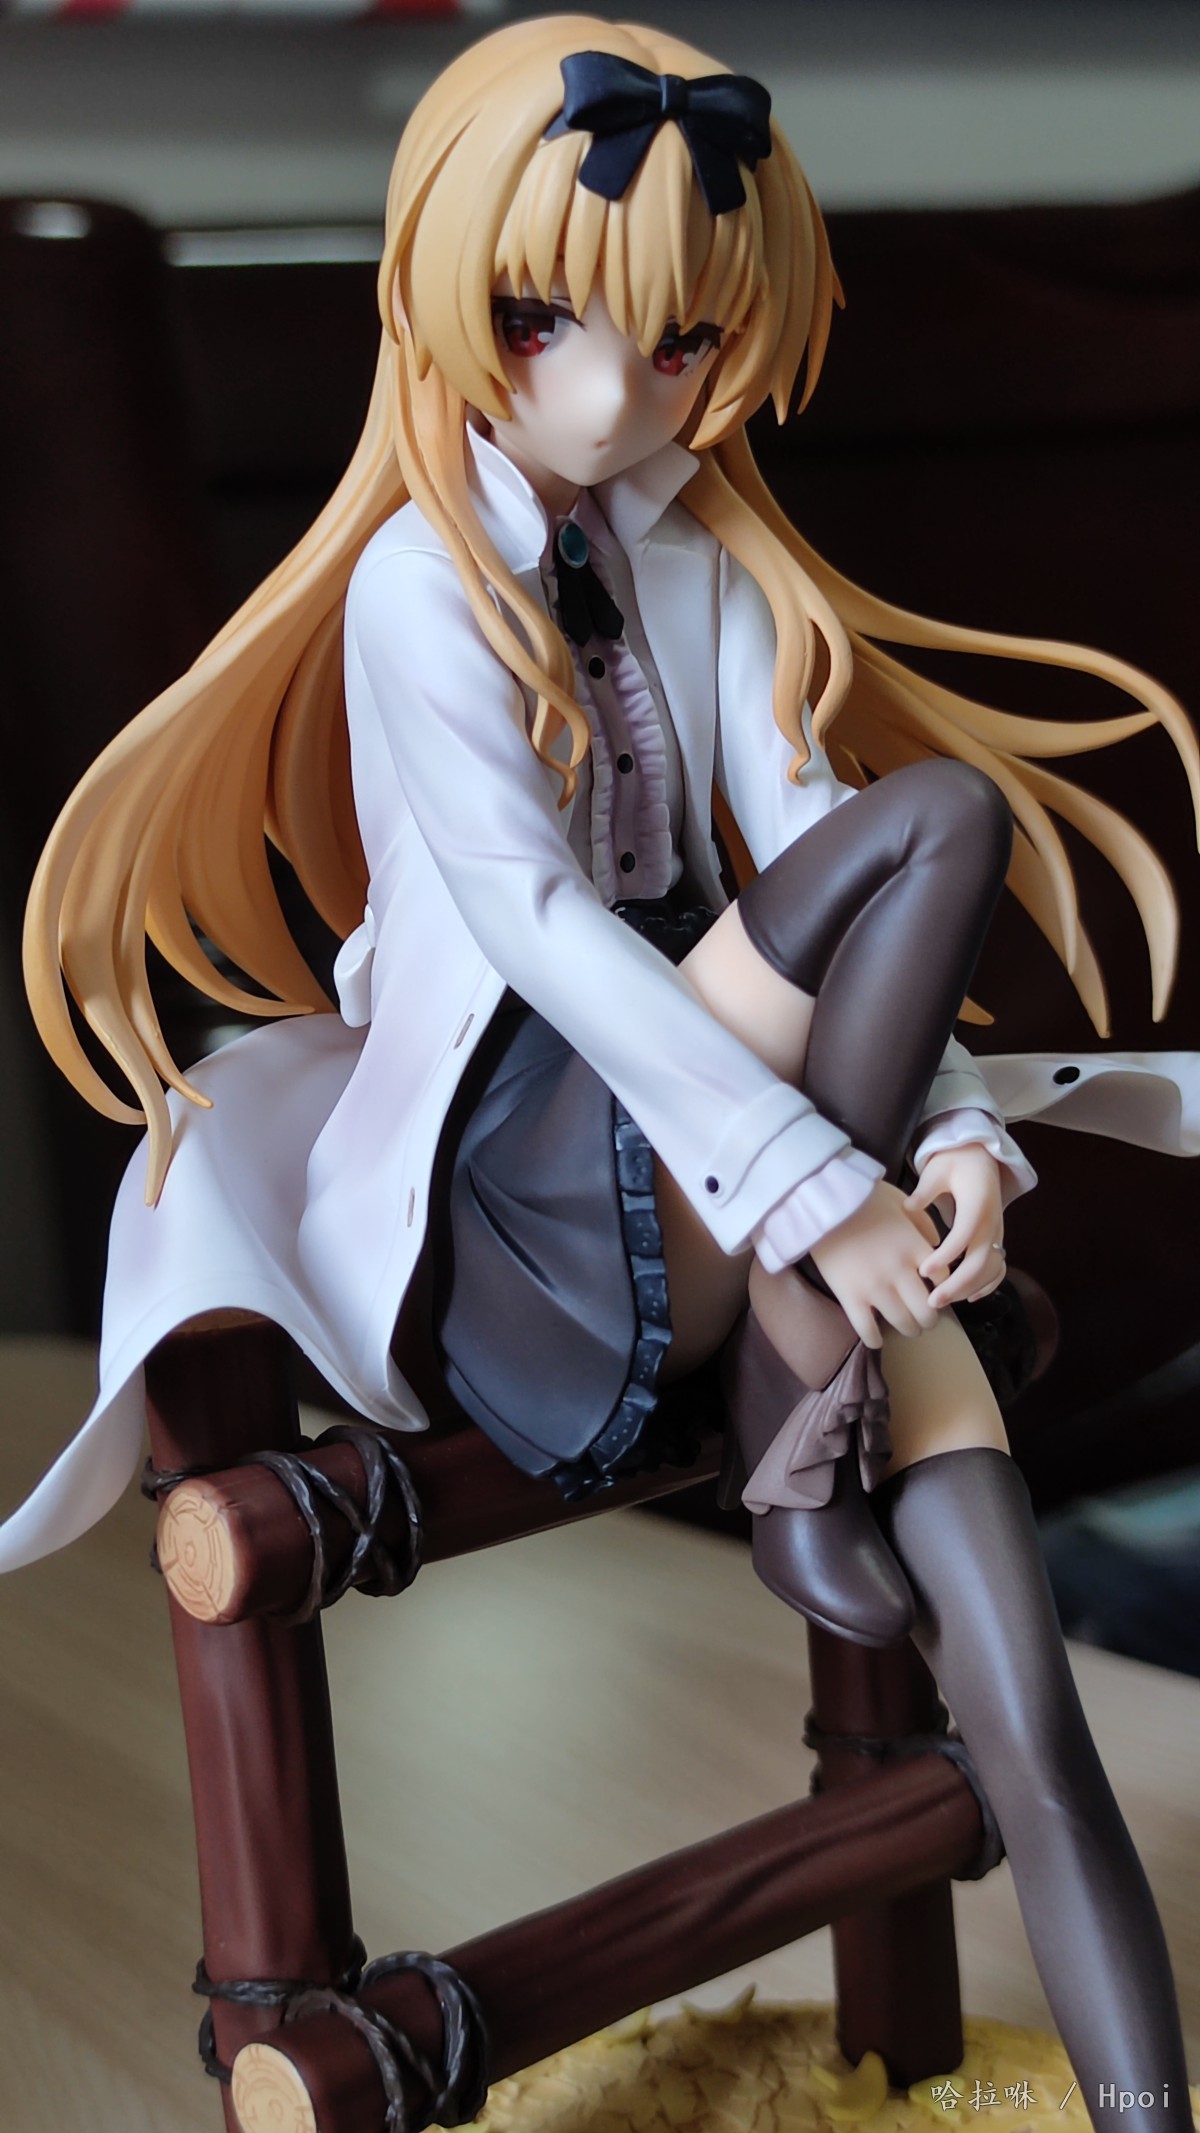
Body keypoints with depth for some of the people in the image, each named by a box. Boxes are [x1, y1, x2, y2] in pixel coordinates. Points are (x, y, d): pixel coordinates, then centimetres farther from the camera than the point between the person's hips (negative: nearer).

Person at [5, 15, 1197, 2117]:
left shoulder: (701, 560, 12)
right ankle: (796, 1469, -17)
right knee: (941, 813, -25)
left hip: (707, 1121, 6)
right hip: (530, 1162, -6)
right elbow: (540, 925, -19)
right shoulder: (423, 580, -8)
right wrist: (822, 1192, -26)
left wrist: (945, 1140, -14)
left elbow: (800, 861, 3)